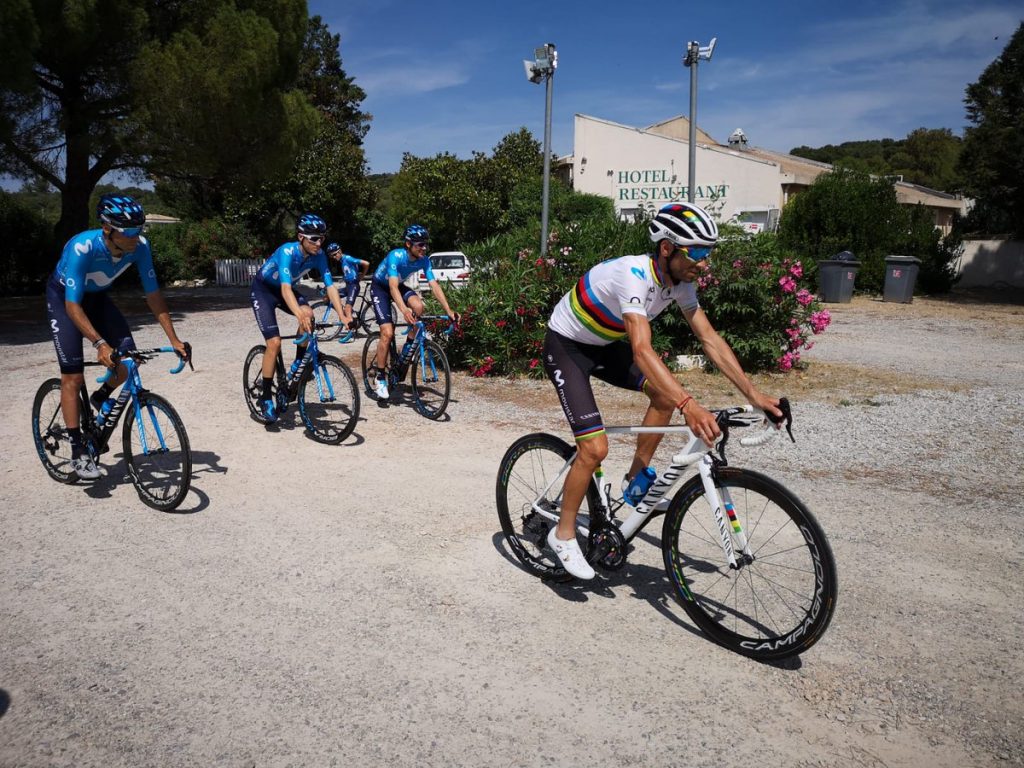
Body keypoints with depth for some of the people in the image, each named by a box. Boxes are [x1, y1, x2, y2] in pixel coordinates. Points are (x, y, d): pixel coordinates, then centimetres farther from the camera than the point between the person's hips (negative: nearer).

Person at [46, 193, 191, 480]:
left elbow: (153, 295, -17)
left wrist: (174, 340, -22)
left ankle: (100, 398, 21)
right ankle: (78, 452, -2)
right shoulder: (82, 247, -37)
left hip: (97, 296, 5)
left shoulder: (139, 246, -24)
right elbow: (73, 305, -37)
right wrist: (99, 343, -49)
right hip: (64, 298, -4)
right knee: (73, 375, -10)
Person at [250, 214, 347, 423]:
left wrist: (342, 315, -31)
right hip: (262, 290, -5)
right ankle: (266, 397, -3)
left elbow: (330, 286, -19)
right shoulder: (287, 251, -35)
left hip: (284, 288, 5)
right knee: (274, 342, -17)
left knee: (308, 314, -26)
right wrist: (299, 315, -60)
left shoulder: (318, 255, -18)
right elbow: (286, 288, -45)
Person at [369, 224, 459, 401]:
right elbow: (393, 287, -44)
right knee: (388, 333, -17)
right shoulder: (396, 256, -34)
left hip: (399, 285, 5)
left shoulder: (424, 260, -19)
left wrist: (448, 311, -31)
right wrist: (404, 310, -59)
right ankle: (380, 379, -5)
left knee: (418, 306, -28)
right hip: (380, 287, -5)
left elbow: (435, 286, -21)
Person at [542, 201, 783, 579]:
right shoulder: (633, 275, -33)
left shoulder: (680, 282, -9)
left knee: (666, 393, -10)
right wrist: (689, 406, -54)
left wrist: (755, 395, -13)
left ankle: (635, 481, 9)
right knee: (595, 448, -16)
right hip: (566, 347, -8)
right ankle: (563, 534, 4)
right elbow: (642, 350, -44)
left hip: (605, 344, 8)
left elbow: (710, 339, -7)